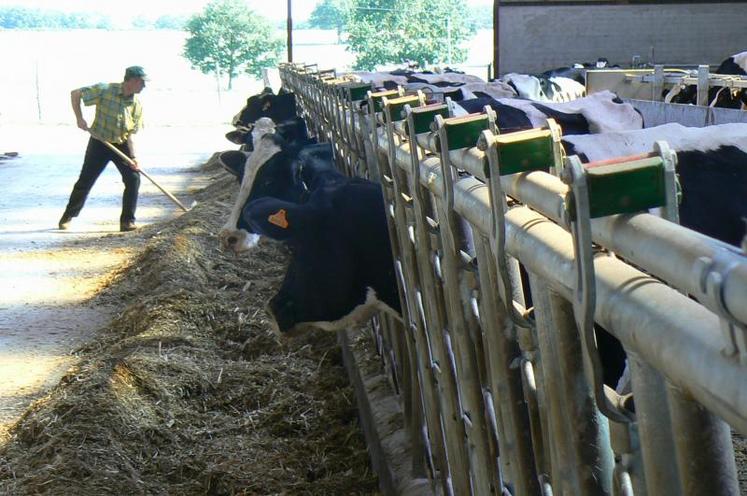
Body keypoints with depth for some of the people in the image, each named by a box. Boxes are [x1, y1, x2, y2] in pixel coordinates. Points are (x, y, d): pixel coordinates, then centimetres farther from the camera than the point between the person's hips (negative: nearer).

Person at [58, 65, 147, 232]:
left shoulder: (137, 105, -7)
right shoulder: (105, 90, -18)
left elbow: (130, 134, -5)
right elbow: (75, 94, -11)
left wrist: (133, 156, -17)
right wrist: (79, 118, -19)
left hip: (121, 145, 3)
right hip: (99, 143, -3)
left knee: (133, 178, -11)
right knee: (85, 181, 2)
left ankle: (127, 221, -3)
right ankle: (68, 216, 23)